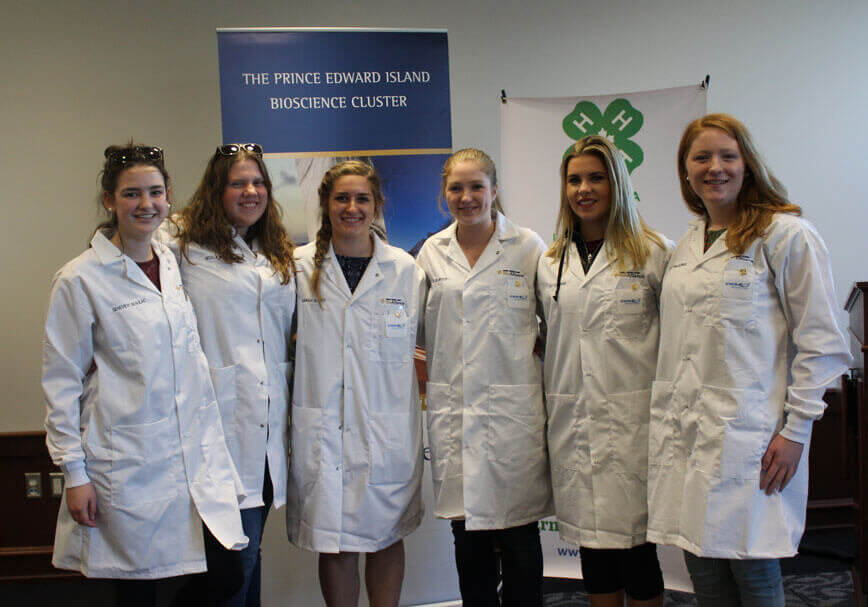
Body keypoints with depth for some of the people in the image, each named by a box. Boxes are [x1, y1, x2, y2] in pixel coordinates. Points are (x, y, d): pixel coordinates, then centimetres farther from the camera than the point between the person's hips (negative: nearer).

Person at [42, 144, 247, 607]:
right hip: (129, 467, -5)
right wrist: (74, 472, -6)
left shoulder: (173, 264, 10)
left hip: (195, 455, 5)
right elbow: (61, 382, -4)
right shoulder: (80, 280, -6)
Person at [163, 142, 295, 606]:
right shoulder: (184, 241, 0)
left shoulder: (279, 253, 18)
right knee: (238, 553, -7)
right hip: (222, 414, -6)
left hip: (270, 416, 6)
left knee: (248, 548, 13)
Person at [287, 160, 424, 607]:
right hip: (322, 430, -1)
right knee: (334, 545, 6)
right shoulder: (299, 267, 2)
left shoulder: (405, 269, 4)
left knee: (386, 538, 11)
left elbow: (420, 344, 11)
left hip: (388, 430, 1)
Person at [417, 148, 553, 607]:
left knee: (519, 540, 3)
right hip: (453, 409, 3)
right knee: (468, 539, 10)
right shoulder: (432, 252, 8)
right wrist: (429, 380, 9)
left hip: (513, 408, -2)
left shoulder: (528, 247, 0)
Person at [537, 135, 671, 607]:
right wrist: (551, 414, 12)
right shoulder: (550, 263, 12)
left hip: (633, 421, -4)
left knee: (635, 538, 1)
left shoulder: (655, 253, -1)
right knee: (591, 541, 11)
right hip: (573, 423, 4)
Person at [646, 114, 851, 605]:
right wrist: (668, 423, 14)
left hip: (748, 437, -6)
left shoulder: (787, 235, -5)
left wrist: (795, 430, -12)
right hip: (683, 434, 6)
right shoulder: (686, 247, 15)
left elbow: (822, 344, -7)